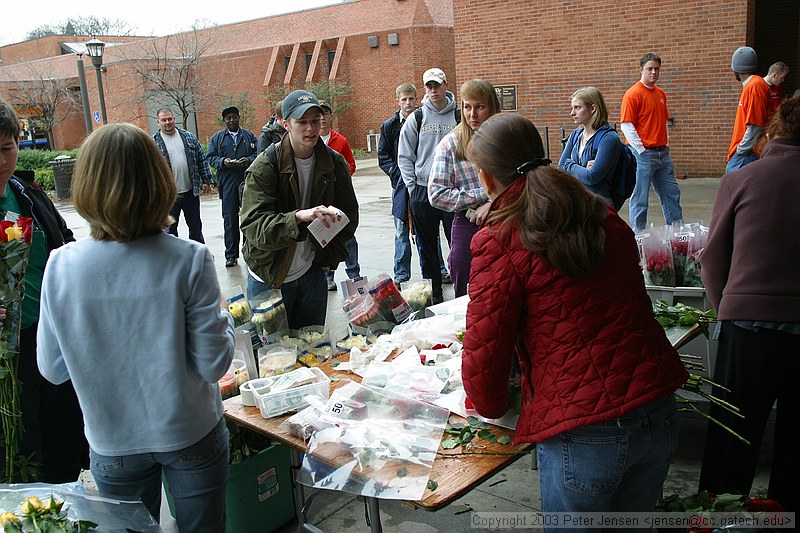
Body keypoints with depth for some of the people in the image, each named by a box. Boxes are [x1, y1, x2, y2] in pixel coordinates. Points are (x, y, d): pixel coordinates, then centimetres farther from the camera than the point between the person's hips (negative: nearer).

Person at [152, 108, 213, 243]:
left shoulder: (189, 137, 6)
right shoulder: (153, 142, -3)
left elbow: (201, 159, 10)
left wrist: (206, 181, 6)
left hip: (191, 191, 3)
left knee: (196, 227, 14)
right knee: (170, 229, 6)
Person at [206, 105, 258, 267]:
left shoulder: (249, 136, 11)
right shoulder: (217, 138, 11)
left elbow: (258, 154, 6)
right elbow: (210, 157, 7)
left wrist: (249, 160, -14)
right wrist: (223, 162, -12)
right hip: (227, 182, 0)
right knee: (230, 219, 0)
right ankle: (231, 255, 5)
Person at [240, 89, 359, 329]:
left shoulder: (335, 163, -1)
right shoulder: (265, 165, -15)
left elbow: (349, 215, 11)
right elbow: (253, 226, -25)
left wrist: (330, 257, 3)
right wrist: (299, 217, -40)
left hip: (312, 275, 4)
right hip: (269, 279, -3)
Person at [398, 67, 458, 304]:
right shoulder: (416, 119, 6)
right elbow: (404, 156, 8)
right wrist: (412, 186, 1)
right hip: (422, 192, 1)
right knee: (427, 248, 9)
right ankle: (434, 292, 20)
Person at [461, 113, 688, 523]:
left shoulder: (497, 243, -13)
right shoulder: (606, 219, 6)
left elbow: (483, 354, -11)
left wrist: (491, 407, 9)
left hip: (583, 436, -6)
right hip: (659, 415, 6)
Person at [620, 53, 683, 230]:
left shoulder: (661, 93, 14)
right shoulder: (633, 94, -10)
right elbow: (626, 126, -15)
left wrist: (666, 144, 13)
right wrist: (642, 150, -16)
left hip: (663, 153, 8)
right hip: (643, 154, -8)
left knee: (672, 194, 13)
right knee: (640, 198, -1)